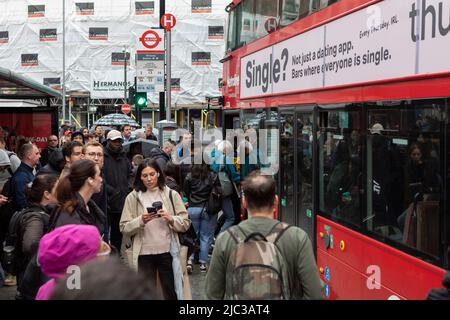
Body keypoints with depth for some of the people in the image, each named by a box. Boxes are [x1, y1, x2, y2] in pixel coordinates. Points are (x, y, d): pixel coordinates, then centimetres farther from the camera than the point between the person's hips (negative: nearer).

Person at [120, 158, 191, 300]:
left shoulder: (172, 195, 2)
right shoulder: (133, 197, 0)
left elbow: (185, 224, 2)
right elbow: (124, 228, -3)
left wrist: (171, 219, -17)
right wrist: (141, 221, -20)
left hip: (167, 252, 1)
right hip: (143, 254, -1)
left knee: (171, 293, 11)